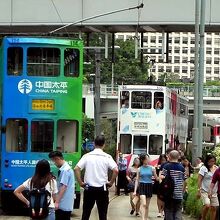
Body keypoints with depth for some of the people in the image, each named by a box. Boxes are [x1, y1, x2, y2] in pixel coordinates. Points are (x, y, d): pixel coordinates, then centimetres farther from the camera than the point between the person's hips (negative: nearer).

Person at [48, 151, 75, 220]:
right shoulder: (67, 168, 11)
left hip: (63, 205, -9)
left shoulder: (64, 170, -17)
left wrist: (57, 202, -21)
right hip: (67, 204, 9)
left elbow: (63, 187, -21)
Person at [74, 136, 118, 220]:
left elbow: (76, 169, -9)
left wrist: (80, 182, -1)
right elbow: (115, 170, -14)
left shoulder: (87, 156, -1)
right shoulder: (107, 157, -4)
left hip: (89, 188, 1)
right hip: (102, 189, -1)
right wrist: (111, 182, -1)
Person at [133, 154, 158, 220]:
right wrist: (135, 190, 0)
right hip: (142, 186, -2)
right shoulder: (139, 169, 1)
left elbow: (156, 178, 7)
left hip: (149, 186, 2)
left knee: (147, 205, 9)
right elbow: (137, 180, 5)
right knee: (143, 204, -18)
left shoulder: (152, 168, 3)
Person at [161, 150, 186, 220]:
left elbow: (162, 178, -14)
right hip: (179, 194, 2)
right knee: (178, 211, 4)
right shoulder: (182, 168, 5)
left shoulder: (166, 166, -5)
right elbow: (184, 181, 7)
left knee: (168, 211, 6)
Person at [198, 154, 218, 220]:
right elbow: (199, 180, -9)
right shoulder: (203, 168, -7)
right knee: (207, 205, -21)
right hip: (205, 191, -5)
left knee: (213, 208, 4)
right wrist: (199, 190, -15)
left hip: (214, 192, 5)